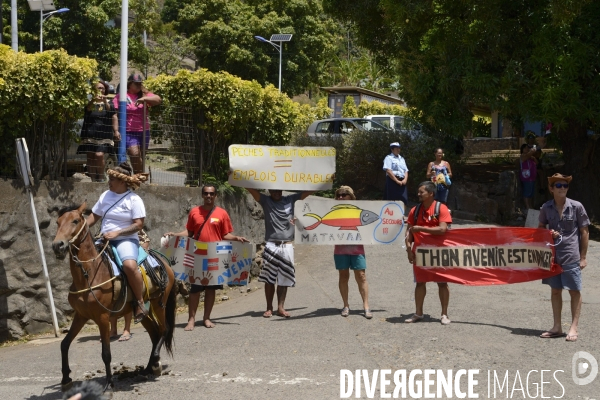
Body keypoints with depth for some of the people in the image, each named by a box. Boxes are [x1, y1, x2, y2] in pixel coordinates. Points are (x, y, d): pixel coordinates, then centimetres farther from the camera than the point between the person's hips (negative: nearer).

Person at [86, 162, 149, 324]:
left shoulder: (134, 200, -5)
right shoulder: (106, 195, 12)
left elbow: (138, 224, -11)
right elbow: (94, 216, 19)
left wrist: (117, 233, -19)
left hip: (126, 240, -7)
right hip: (105, 241, 7)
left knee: (129, 265, -36)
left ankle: (140, 303, -20)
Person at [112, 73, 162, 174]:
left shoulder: (144, 94, 12)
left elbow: (158, 99, -3)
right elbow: (115, 114, -1)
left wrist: (144, 98, -17)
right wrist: (116, 130, -12)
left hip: (144, 132, 4)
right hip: (129, 132, -4)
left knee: (140, 158, 8)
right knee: (134, 154, -21)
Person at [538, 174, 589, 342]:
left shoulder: (576, 206, -6)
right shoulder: (546, 208, 2)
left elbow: (584, 232, -2)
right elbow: (540, 228, 16)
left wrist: (583, 257, -5)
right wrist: (548, 234, -7)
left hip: (571, 256, -4)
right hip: (553, 254, 4)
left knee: (574, 291, 1)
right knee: (555, 290, 11)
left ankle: (573, 328, 8)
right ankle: (557, 327, 21)